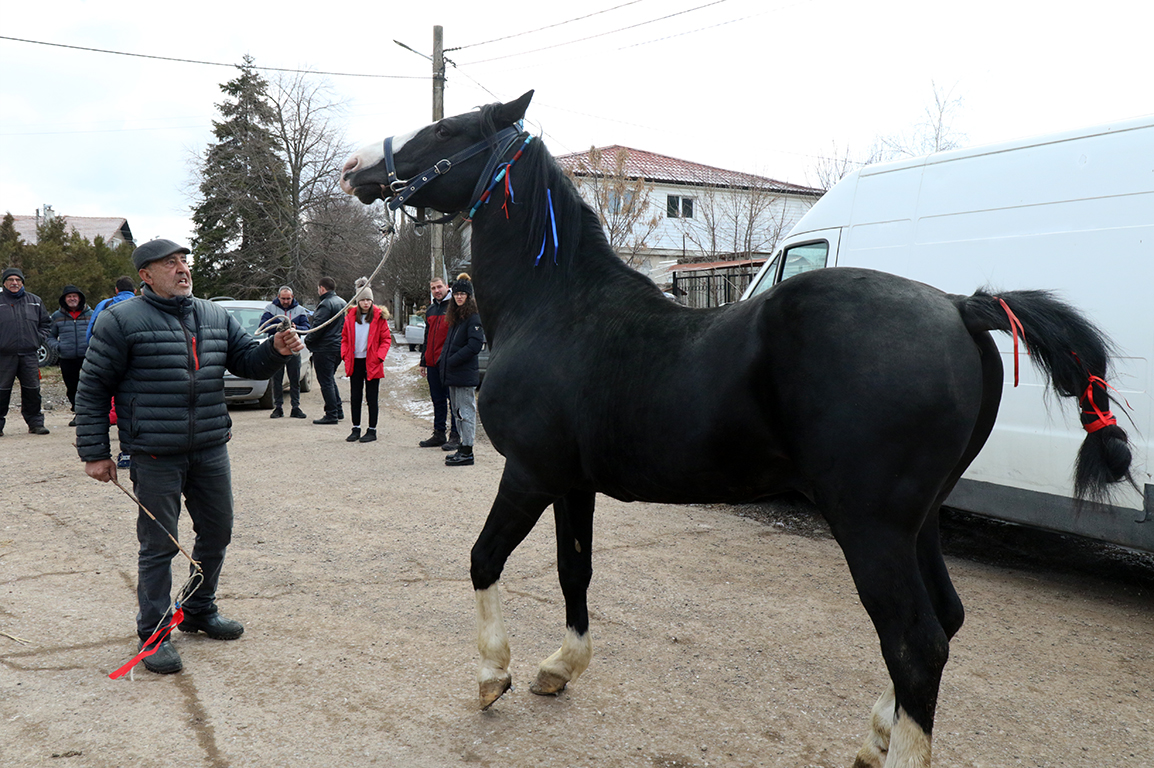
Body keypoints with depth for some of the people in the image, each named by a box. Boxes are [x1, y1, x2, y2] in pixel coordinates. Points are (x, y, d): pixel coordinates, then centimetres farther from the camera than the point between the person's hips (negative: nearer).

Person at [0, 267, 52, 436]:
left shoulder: (35, 301, 12)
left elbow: (46, 323, 20)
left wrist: (39, 338, 5)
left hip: (29, 355, 2)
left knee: (32, 390, 4)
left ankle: (35, 422, 13)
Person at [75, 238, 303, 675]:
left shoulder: (216, 318, 10)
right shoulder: (122, 320, -6)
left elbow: (248, 361, 15)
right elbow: (93, 389, -4)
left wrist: (277, 351, -8)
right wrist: (94, 453, -6)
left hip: (211, 450, 6)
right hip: (155, 457, -6)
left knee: (217, 533, 15)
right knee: (159, 545, 2)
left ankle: (200, 611, 35)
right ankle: (154, 632, 17)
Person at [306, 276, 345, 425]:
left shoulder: (325, 304, -17)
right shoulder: (342, 302, 13)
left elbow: (318, 327, -20)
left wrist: (307, 340, -3)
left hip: (325, 349, -9)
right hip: (339, 347, 9)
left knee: (326, 382, -4)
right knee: (330, 380, 19)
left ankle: (331, 415, -4)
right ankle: (338, 411, 22)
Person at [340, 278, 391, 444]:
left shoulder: (379, 316, -4)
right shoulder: (350, 316, 5)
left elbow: (386, 339, -2)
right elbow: (345, 337, 13)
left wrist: (379, 357, -12)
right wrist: (345, 354, -1)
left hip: (372, 363, -3)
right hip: (355, 362, 3)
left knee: (371, 397, 2)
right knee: (355, 397, 9)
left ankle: (372, 430, 9)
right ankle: (356, 428, 19)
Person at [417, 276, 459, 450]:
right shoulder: (430, 310, 18)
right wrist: (423, 361, 21)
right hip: (432, 362, 7)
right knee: (438, 400, 13)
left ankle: (455, 436, 1)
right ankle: (439, 434, 20)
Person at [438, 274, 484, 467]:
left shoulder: (473, 317, -12)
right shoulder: (455, 317, 16)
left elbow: (475, 345, -21)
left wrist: (452, 361, -19)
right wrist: (442, 362, 10)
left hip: (465, 374, -10)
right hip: (453, 374, 10)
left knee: (466, 412, -5)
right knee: (458, 412, 14)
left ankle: (467, 452, -2)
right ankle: (463, 447, 23)